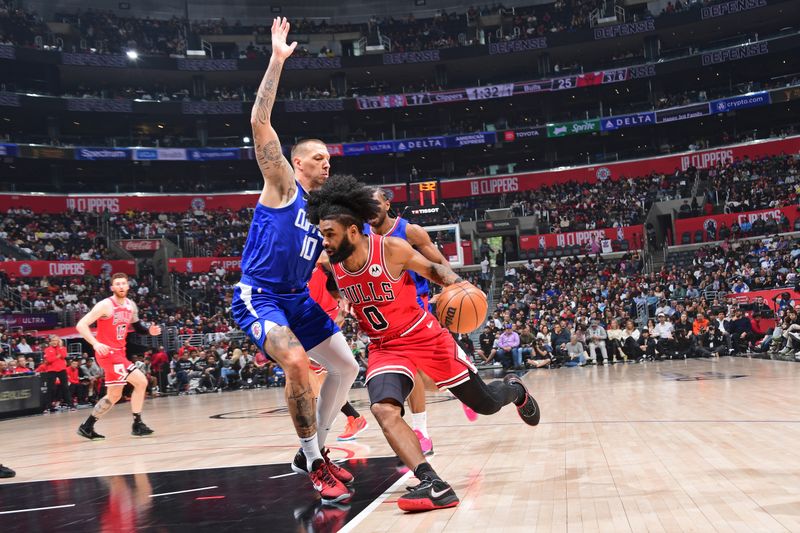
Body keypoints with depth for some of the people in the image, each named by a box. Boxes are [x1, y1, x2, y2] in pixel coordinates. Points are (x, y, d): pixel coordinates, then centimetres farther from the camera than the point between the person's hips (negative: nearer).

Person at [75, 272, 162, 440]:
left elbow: (136, 326, 22)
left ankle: (87, 427, 24)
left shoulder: (131, 306, 8)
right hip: (108, 352, -8)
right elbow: (81, 325, -16)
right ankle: (137, 424, -9)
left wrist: (149, 330, 0)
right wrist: (95, 343, -30)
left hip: (119, 352, 8)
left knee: (114, 395, 13)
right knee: (141, 381, -17)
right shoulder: (105, 305, -14)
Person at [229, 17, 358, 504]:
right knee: (297, 363, -30)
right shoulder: (281, 184, -5)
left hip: (299, 298, 9)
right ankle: (315, 465, -18)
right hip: (258, 296, -8)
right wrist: (278, 60, -18)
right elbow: (260, 122, -17)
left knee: (346, 367, 8)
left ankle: (314, 452, 20)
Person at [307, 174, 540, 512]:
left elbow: (433, 270, -5)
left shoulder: (391, 248, -21)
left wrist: (457, 283, -23)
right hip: (385, 348, 3)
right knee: (383, 409, -28)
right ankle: (433, 485, -26)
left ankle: (514, 389, 46)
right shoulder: (331, 265, -10)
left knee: (486, 404, 9)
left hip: (426, 337, -2)